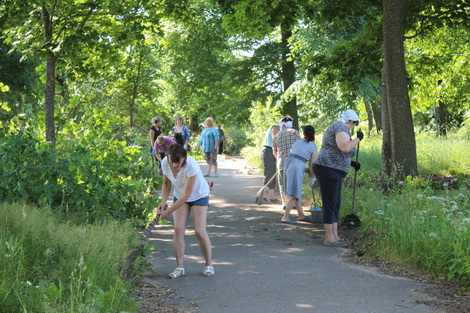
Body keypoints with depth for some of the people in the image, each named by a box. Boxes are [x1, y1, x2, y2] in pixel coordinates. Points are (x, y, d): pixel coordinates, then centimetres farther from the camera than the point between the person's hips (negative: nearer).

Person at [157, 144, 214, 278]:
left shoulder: (191, 166, -37)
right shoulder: (165, 163, -22)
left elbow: (186, 195, -34)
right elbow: (166, 183, -1)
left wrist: (168, 212, -34)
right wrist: (163, 201, -16)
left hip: (199, 195, -4)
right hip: (179, 196, 4)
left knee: (200, 231, -12)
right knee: (178, 228, -10)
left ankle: (209, 265, 5)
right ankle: (180, 267, -4)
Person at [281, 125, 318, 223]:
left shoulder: (297, 142, 20)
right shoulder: (313, 146, 2)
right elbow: (312, 164, 2)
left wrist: (305, 169, 33)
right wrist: (312, 178, 12)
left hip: (288, 164, 7)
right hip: (297, 168, -7)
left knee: (296, 193, 15)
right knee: (294, 195, -1)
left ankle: (301, 215, 22)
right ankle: (285, 217, -4)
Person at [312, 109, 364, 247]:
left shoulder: (335, 127, 21)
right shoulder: (341, 128, -12)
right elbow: (345, 147, -28)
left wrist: (352, 163, 28)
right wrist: (358, 138, -12)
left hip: (332, 172, 11)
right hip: (327, 170, -11)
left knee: (336, 204, 11)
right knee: (330, 205, -7)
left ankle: (335, 237, 13)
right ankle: (329, 238, -3)